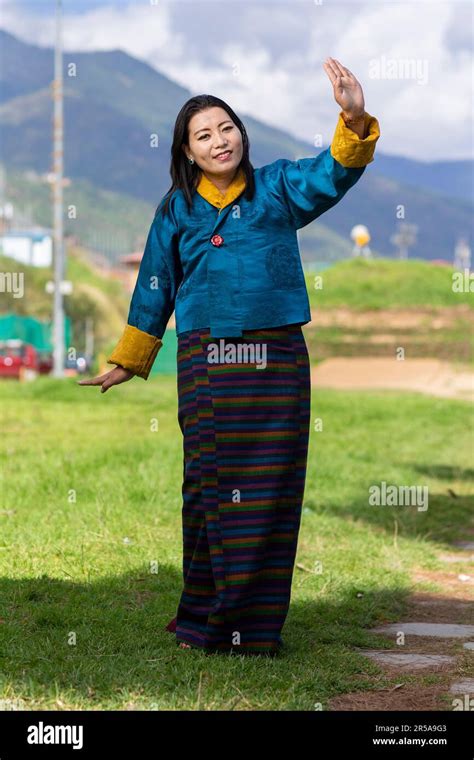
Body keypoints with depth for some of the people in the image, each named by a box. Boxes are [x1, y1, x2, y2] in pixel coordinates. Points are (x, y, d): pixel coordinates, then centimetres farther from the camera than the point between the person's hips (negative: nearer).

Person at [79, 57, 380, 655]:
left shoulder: (277, 189, 8)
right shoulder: (176, 211, 10)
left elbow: (334, 172, -8)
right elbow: (153, 291, 17)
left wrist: (355, 121, -27)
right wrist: (126, 363, 20)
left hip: (278, 362, 0)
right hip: (208, 365, 0)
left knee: (269, 490, 1)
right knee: (210, 486, 0)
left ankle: (258, 625, 7)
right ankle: (204, 621, 10)